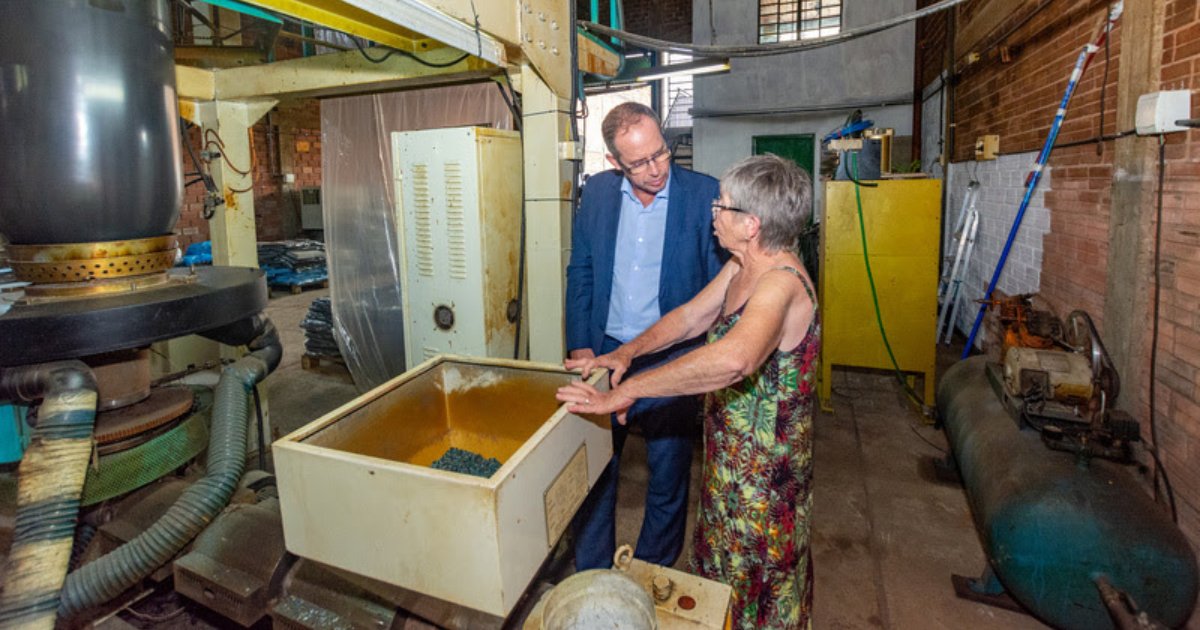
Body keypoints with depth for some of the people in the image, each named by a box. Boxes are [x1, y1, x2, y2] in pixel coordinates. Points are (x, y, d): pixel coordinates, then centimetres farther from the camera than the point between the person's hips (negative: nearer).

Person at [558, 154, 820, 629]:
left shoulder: (781, 282, -32)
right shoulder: (741, 267, -1)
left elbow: (733, 359, -50)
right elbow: (692, 316, 8)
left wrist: (626, 392, -44)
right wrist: (627, 353, -6)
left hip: (764, 466, -9)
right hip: (730, 451, 9)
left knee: (756, 579, 16)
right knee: (725, 560, 28)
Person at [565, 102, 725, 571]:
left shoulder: (705, 195, -9)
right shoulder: (597, 191, 1)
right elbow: (581, 272, 7)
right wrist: (580, 346, 2)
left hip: (672, 360, -2)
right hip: (604, 354, 3)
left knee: (668, 478, 13)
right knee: (595, 470, 14)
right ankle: (591, 579, 37)